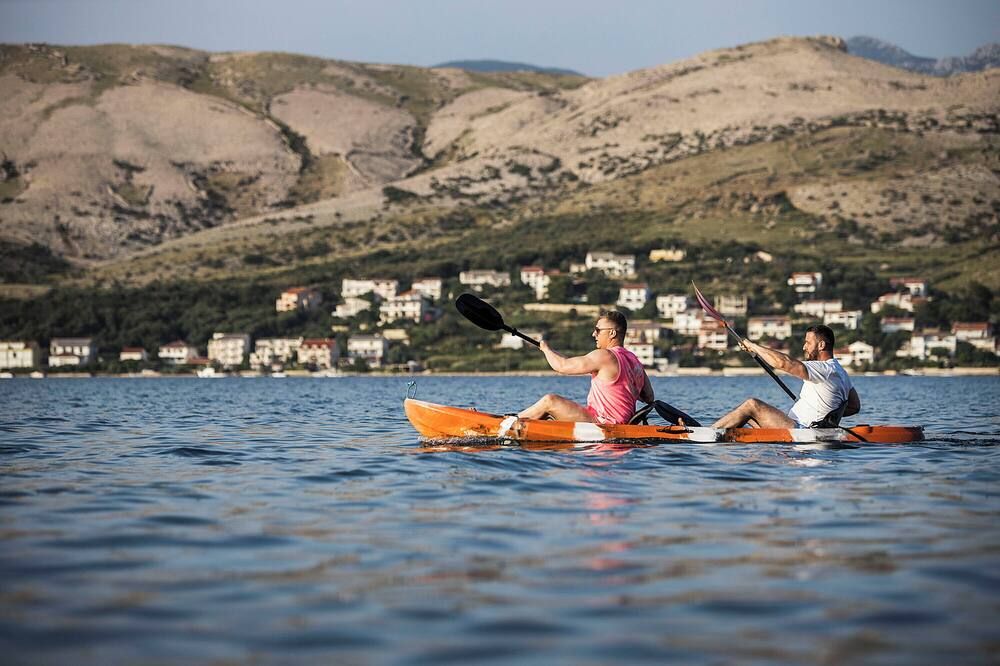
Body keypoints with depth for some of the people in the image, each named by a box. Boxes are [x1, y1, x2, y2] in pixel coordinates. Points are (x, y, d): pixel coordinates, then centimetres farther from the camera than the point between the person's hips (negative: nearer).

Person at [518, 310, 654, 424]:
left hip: (602, 423, -9)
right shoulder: (635, 361, 10)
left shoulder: (604, 356, -16)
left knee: (549, 401, -7)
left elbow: (562, 366, -13)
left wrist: (546, 348, 6)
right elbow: (649, 398, 16)